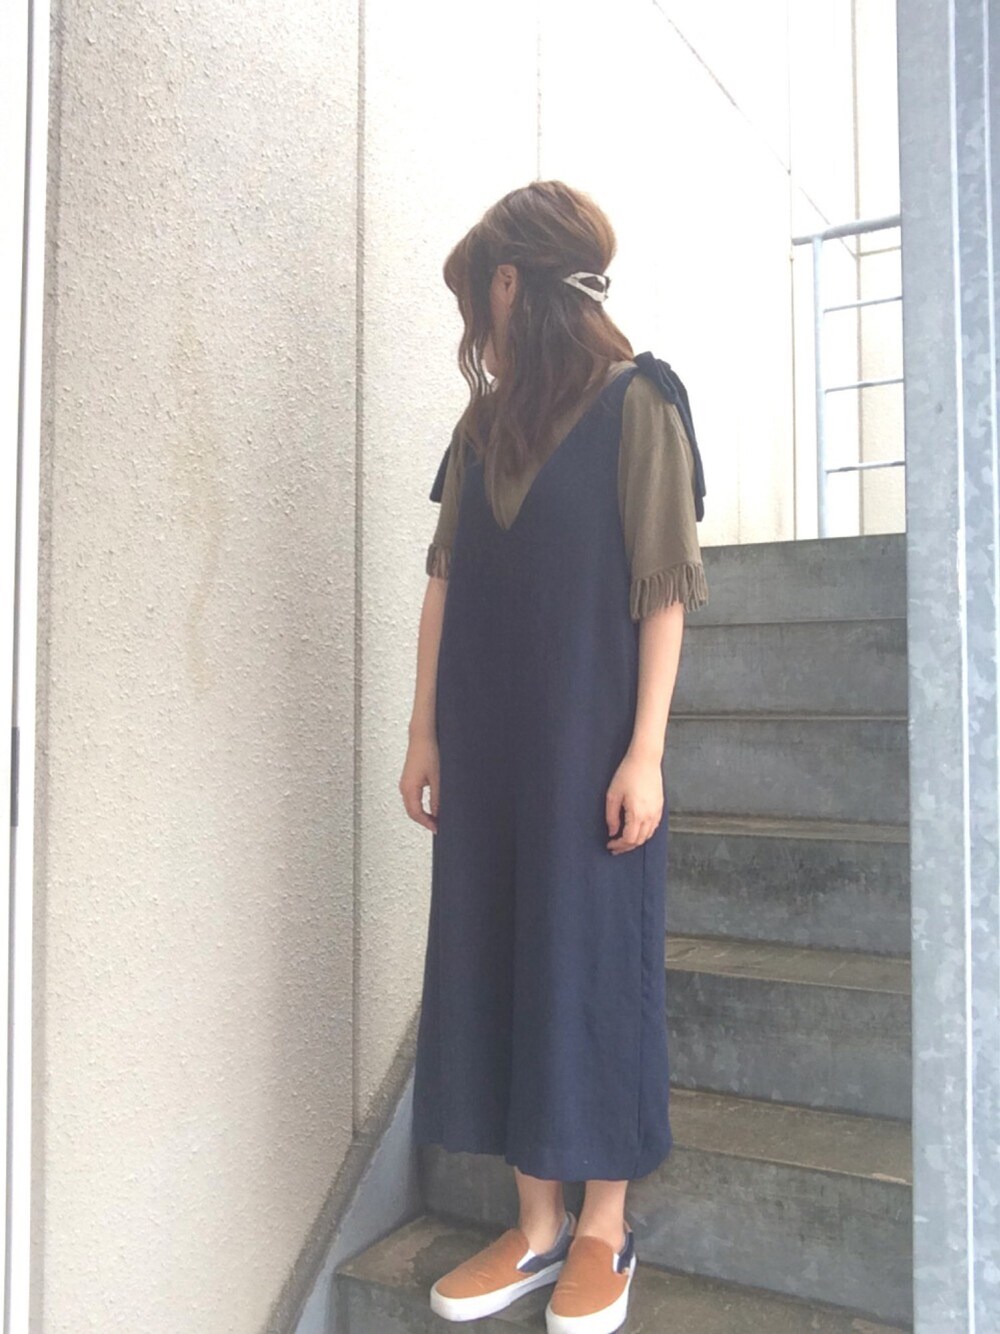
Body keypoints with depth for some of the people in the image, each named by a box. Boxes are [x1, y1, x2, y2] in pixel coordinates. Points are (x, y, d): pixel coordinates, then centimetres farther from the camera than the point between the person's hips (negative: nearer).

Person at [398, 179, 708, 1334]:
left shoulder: (637, 405, -1)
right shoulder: (484, 424, 14)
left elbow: (663, 588, -7)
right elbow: (445, 581, 10)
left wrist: (644, 752, -12)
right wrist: (426, 731, 5)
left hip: (588, 741, -5)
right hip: (487, 744, 5)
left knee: (594, 961, 3)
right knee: (498, 963, 7)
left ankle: (604, 1234, 20)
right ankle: (536, 1225, 22)